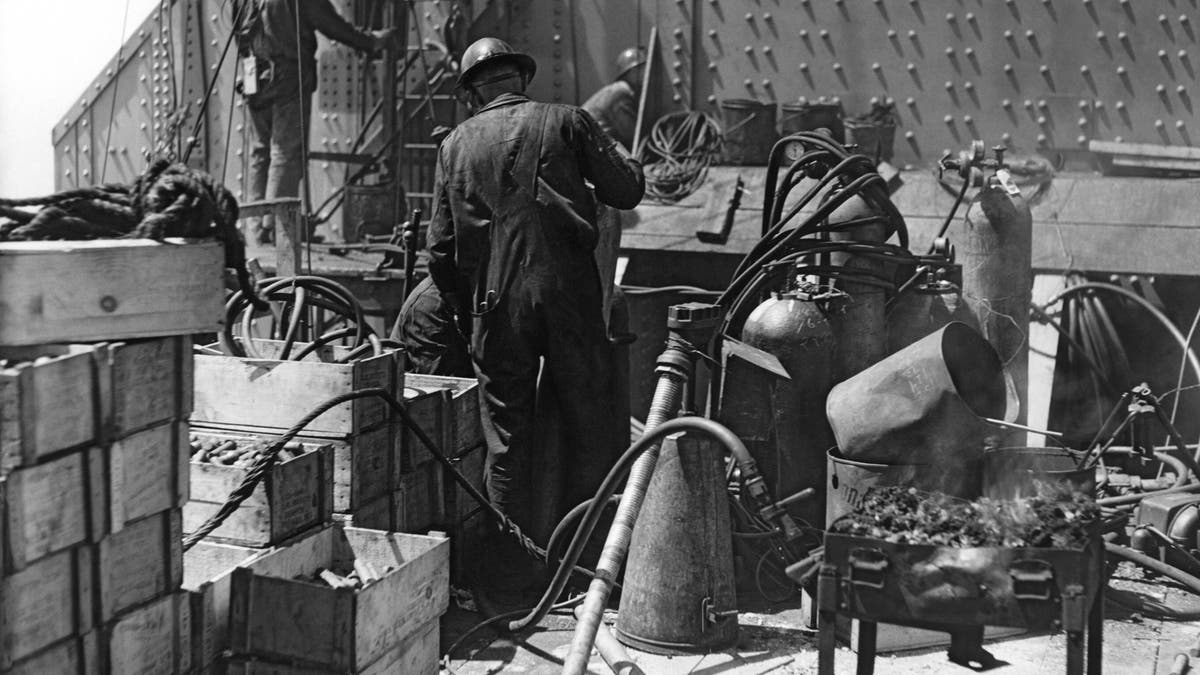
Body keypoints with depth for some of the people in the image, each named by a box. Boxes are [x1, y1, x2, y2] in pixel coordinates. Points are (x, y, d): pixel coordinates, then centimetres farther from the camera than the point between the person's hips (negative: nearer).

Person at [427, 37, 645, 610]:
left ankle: (510, 585, 13)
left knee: (507, 446, 8)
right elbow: (628, 190, 2)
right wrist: (606, 152, 21)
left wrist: (464, 315, 20)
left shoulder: (455, 145, 10)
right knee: (590, 431, 10)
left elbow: (441, 250, 8)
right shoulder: (566, 122, 4)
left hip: (496, 304, 2)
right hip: (570, 298, -1)